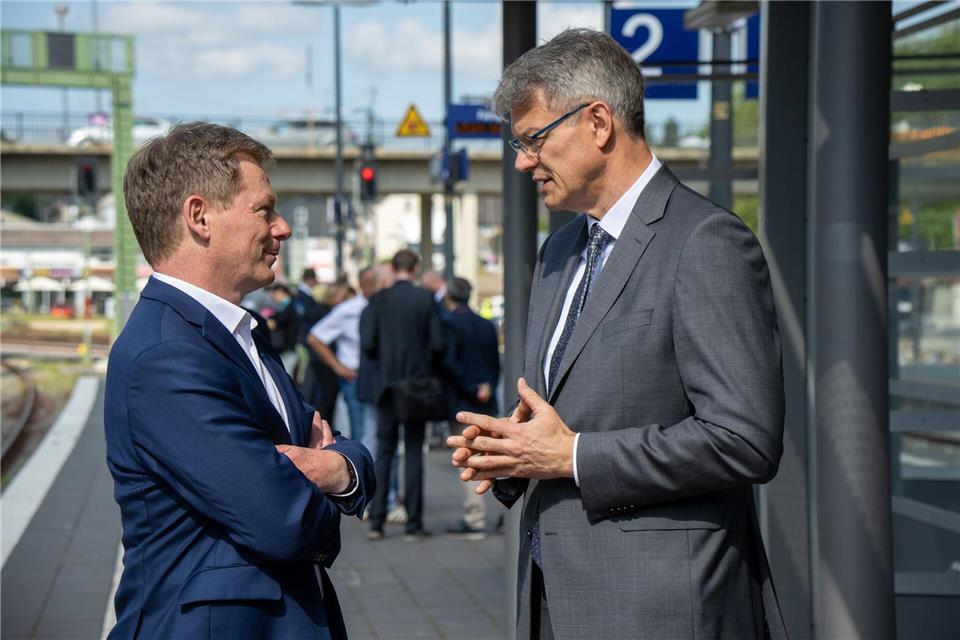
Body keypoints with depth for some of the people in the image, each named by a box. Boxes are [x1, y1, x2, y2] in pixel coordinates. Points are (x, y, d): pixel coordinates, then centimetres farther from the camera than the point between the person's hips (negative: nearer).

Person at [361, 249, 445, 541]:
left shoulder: (378, 300, -2)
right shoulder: (425, 299, -4)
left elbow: (367, 343, -6)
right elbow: (437, 344, -8)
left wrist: (383, 364, 12)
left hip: (388, 385, 1)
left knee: (384, 451, 9)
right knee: (414, 452, 4)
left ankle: (376, 521, 6)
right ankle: (413, 523, 3)